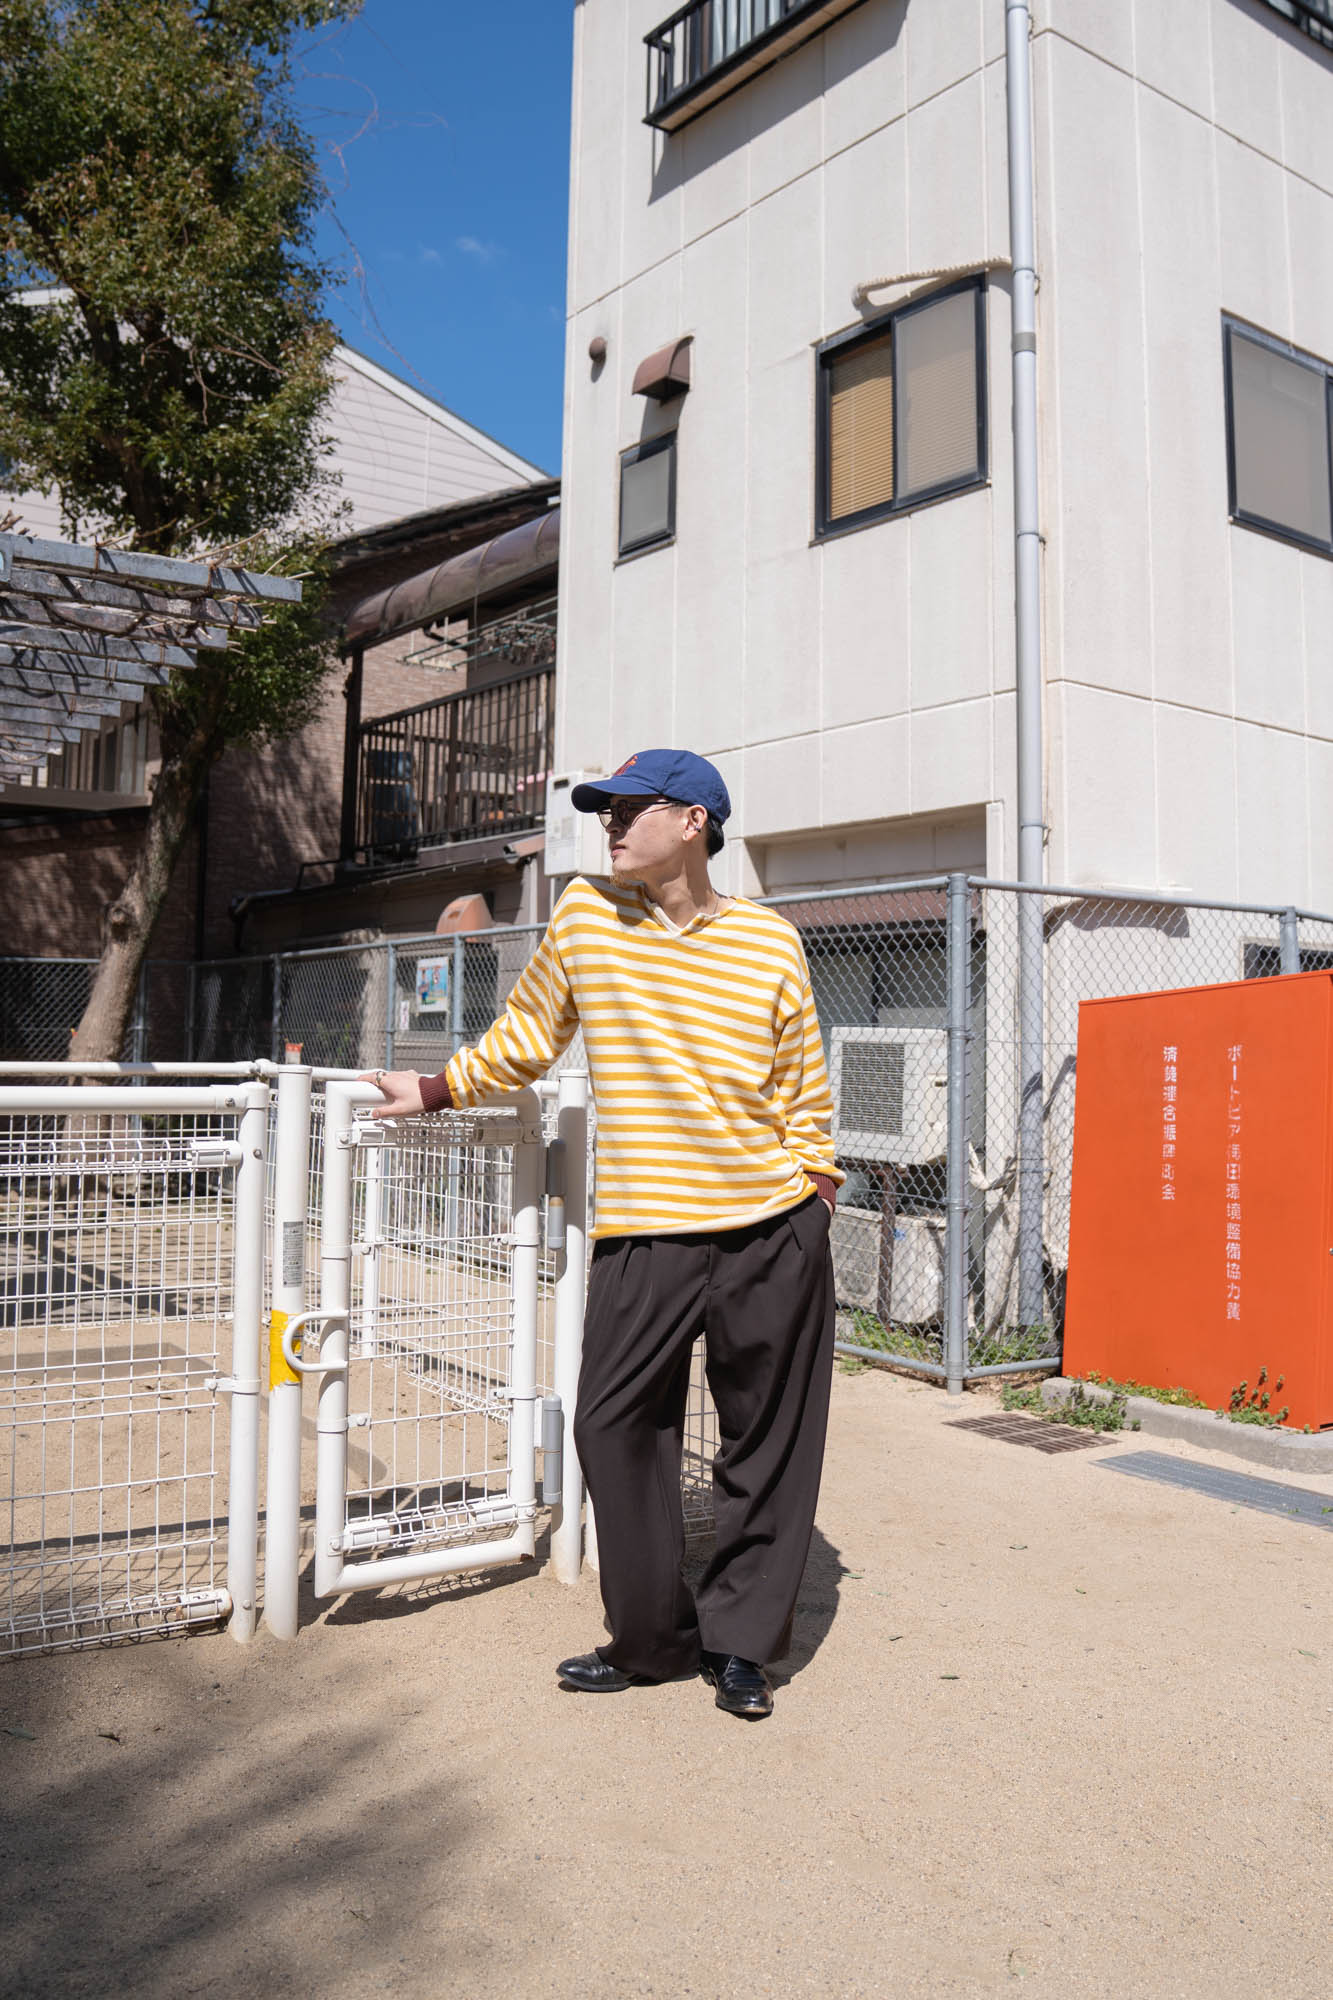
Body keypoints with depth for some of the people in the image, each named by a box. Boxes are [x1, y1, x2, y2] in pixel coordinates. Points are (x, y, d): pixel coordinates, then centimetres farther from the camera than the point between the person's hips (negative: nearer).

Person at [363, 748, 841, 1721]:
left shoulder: (771, 941, 0)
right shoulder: (587, 912, 4)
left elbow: (807, 1095, 6)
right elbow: (525, 1038, 18)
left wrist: (815, 1209, 3)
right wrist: (434, 1091, 18)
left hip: (772, 1236, -1)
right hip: (642, 1237, 2)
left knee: (766, 1444, 7)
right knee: (615, 1428, 2)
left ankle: (741, 1642, 25)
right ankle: (653, 1640, 21)